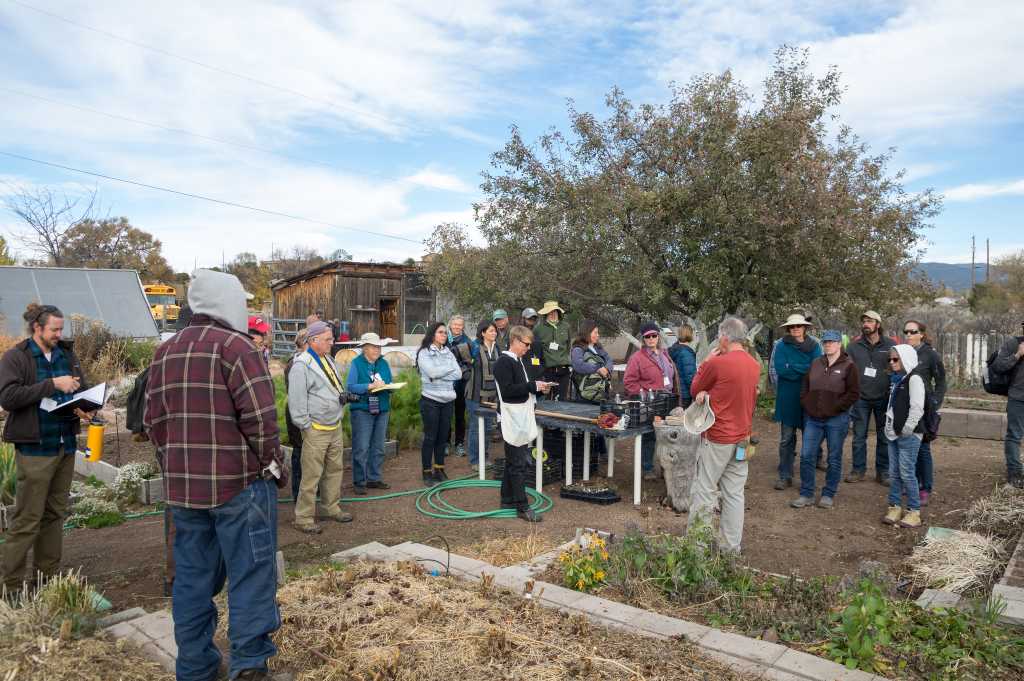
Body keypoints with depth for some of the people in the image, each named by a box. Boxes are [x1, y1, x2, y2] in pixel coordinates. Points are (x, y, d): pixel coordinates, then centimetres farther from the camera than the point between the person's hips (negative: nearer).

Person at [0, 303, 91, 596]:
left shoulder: (67, 355, 9)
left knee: (55, 514, 13)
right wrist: (53, 384, -21)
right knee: (27, 519, -2)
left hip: (65, 446, 6)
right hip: (34, 449, -6)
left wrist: (83, 407, -5)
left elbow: (83, 389, 16)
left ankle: (46, 577, 24)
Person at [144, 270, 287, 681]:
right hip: (240, 483, -7)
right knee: (250, 571, 3)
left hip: (182, 487, 7)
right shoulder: (234, 345, -11)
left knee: (192, 576, 15)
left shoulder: (164, 353, 12)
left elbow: (154, 421, 12)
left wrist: (177, 466, 18)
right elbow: (260, 416, -17)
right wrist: (274, 465, -4)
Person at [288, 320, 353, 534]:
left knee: (335, 470, 18)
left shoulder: (328, 359, 13)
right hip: (316, 430, -9)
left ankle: (332, 508, 32)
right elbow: (297, 400, -17)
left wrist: (343, 395, 5)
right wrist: (306, 426, -16)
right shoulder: (301, 365, -15)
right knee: (311, 475, -2)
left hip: (335, 426, 9)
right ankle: (304, 519, 9)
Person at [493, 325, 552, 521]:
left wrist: (538, 388, 6)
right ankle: (522, 507, 0)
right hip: (512, 421, -10)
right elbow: (507, 390, -23)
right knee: (519, 464, -6)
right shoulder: (503, 362, -15)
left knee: (513, 461, 16)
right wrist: (533, 385, -19)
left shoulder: (518, 361, 15)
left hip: (522, 419, 10)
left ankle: (508, 499, 27)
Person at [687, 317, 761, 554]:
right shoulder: (754, 365, 5)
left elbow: (694, 390, -2)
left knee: (704, 491, 3)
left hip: (717, 438, -6)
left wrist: (707, 361, 4)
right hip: (742, 438, 6)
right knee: (734, 494, 11)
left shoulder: (717, 363, -17)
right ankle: (731, 547, 17)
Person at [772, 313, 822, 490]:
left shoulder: (814, 346, 5)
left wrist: (793, 368, -15)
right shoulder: (782, 346, 0)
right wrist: (805, 369, -13)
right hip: (788, 399, -1)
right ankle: (785, 476, 11)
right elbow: (780, 369, -13)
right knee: (786, 439, 3)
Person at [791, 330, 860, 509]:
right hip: (813, 418, 4)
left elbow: (853, 393, -8)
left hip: (836, 419, -4)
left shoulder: (848, 365, -3)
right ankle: (806, 494, 12)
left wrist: (836, 407, -13)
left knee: (834, 459, 7)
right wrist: (806, 404, 2)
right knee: (806, 456, 2)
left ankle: (828, 495, 20)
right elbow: (805, 386, 16)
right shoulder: (816, 364, 10)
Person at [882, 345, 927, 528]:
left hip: (909, 435, -8)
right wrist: (889, 427, 14)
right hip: (894, 434, 8)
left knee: (907, 473, -4)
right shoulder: (895, 379, 16)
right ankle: (895, 507, 18)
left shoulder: (914, 378, -10)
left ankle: (914, 511, 5)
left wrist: (907, 430, -17)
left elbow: (917, 408, -17)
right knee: (894, 473, 10)